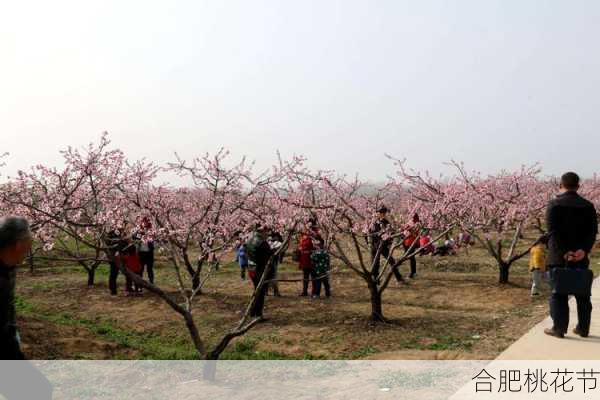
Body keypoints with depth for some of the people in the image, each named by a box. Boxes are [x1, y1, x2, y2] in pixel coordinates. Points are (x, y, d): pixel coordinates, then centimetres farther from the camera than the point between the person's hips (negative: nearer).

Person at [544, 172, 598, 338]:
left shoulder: (554, 204, -6)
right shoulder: (588, 206, 5)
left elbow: (553, 231, -16)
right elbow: (593, 231, -5)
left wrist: (564, 252, -17)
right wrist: (584, 250, -14)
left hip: (558, 257, -3)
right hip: (581, 258, 3)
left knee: (559, 293, 3)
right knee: (583, 294, 13)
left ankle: (559, 328, 4)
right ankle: (583, 328, 19)